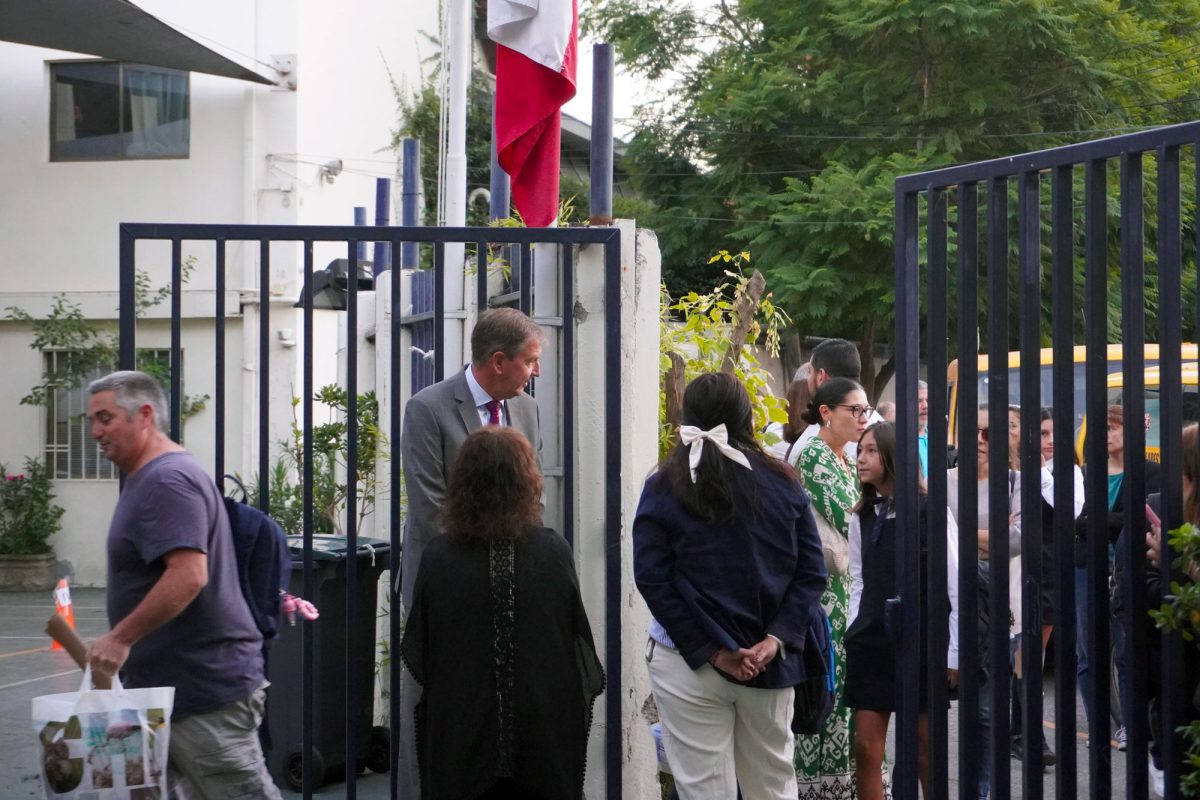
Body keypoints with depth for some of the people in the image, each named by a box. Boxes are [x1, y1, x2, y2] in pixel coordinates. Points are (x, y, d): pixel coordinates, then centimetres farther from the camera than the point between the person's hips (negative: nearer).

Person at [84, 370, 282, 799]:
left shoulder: (167, 481, -17)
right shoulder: (149, 479, 16)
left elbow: (189, 575, -27)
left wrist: (121, 637, -23)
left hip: (208, 689, -10)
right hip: (168, 685, 10)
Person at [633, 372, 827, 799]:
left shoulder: (663, 487, -3)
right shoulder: (783, 483, 3)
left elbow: (652, 579, -10)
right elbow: (812, 572, -1)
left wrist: (711, 650, -11)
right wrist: (776, 640, -8)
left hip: (690, 666, -2)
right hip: (771, 663, 3)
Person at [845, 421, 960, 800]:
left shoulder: (931, 511, -8)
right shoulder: (861, 516, 8)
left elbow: (955, 586, -6)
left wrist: (954, 652, -6)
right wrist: (853, 635, 5)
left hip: (921, 644, -4)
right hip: (870, 642, 5)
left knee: (925, 750, 6)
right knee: (865, 747, 1)